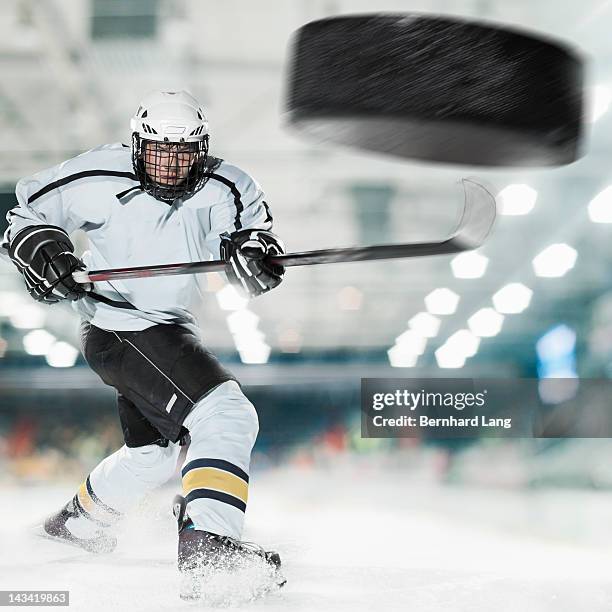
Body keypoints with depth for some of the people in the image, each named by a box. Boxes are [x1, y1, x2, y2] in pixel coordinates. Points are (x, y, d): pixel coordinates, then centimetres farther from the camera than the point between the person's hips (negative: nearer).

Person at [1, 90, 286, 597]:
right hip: (118, 328, -7)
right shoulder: (98, 181, -16)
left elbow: (248, 230, -23)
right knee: (227, 416, -25)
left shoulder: (221, 189, -10)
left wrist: (254, 252, -45)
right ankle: (207, 539, -29)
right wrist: (42, 249, -20)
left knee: (152, 453, 27)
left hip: (169, 328, 7)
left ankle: (76, 522, 51)